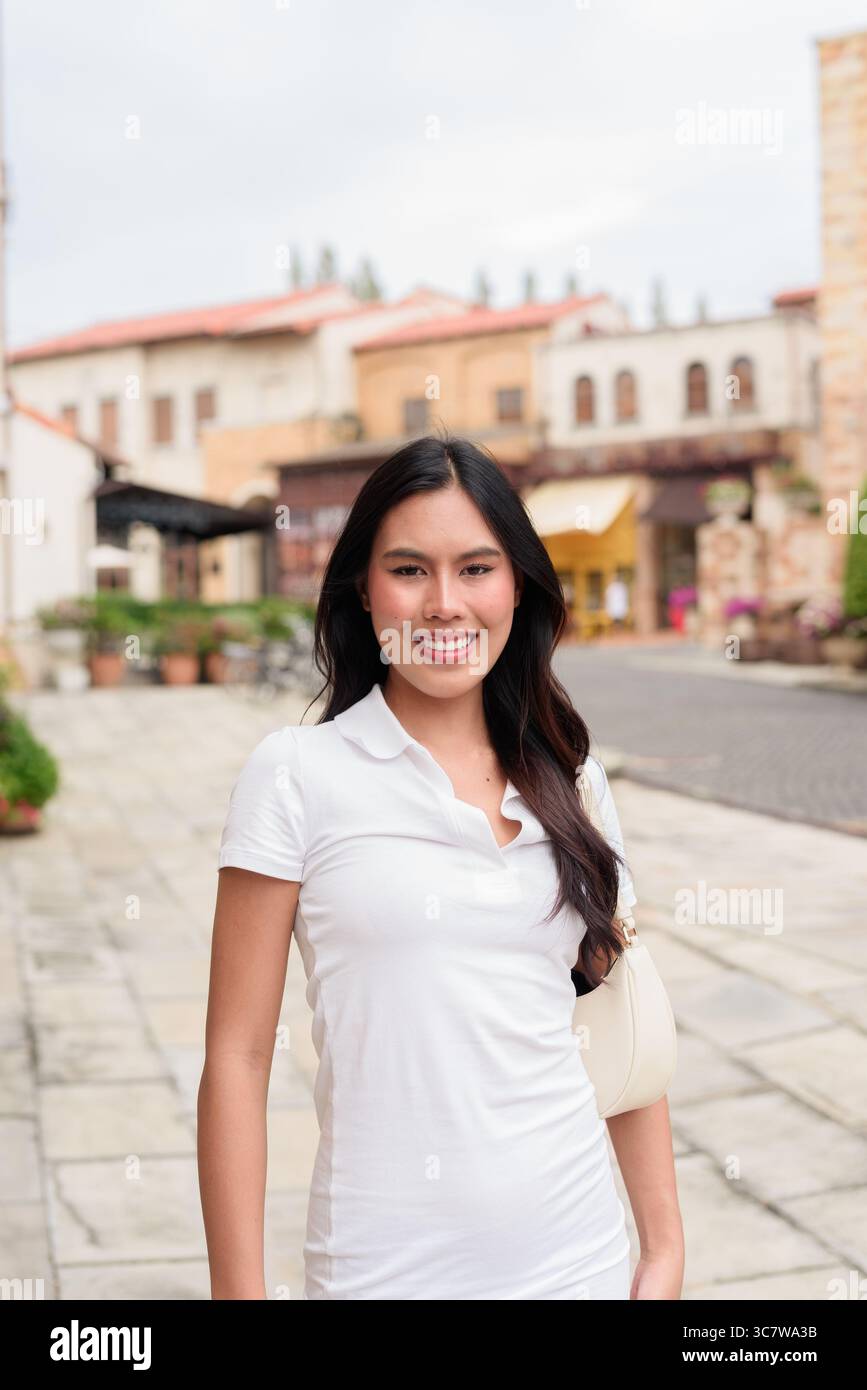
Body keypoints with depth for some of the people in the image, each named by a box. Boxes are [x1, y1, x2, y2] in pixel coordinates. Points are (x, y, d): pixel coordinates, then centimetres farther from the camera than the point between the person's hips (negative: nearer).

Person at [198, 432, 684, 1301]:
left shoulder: (569, 780, 4)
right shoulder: (297, 774, -8)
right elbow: (236, 1056, -8)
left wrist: (665, 1248, 7)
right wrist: (238, 1289, -10)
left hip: (579, 1258, 4)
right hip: (384, 1265, -3)